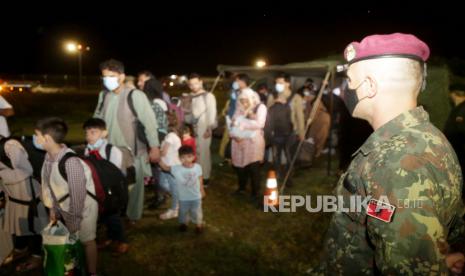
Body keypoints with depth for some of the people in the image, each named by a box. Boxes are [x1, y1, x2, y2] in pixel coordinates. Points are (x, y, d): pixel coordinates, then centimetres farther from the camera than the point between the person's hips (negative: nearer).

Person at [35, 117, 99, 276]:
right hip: (65, 206, 7)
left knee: (86, 241, 13)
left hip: (83, 207, -7)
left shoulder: (70, 162, -36)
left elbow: (78, 195, -27)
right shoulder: (49, 156, -10)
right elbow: (51, 184, 5)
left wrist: (74, 221, -17)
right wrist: (53, 208, 11)